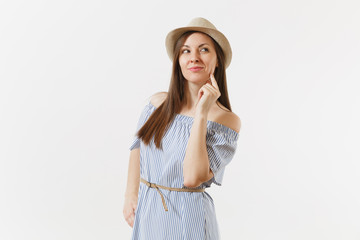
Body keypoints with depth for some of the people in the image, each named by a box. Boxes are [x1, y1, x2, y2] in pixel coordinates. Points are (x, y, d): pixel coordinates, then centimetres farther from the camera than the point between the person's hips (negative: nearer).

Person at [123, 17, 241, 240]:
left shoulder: (227, 121, -14)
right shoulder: (158, 102, -2)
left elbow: (192, 177, -24)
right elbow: (138, 146, 12)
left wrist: (202, 113, -23)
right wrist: (131, 194, 5)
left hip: (186, 217, -4)